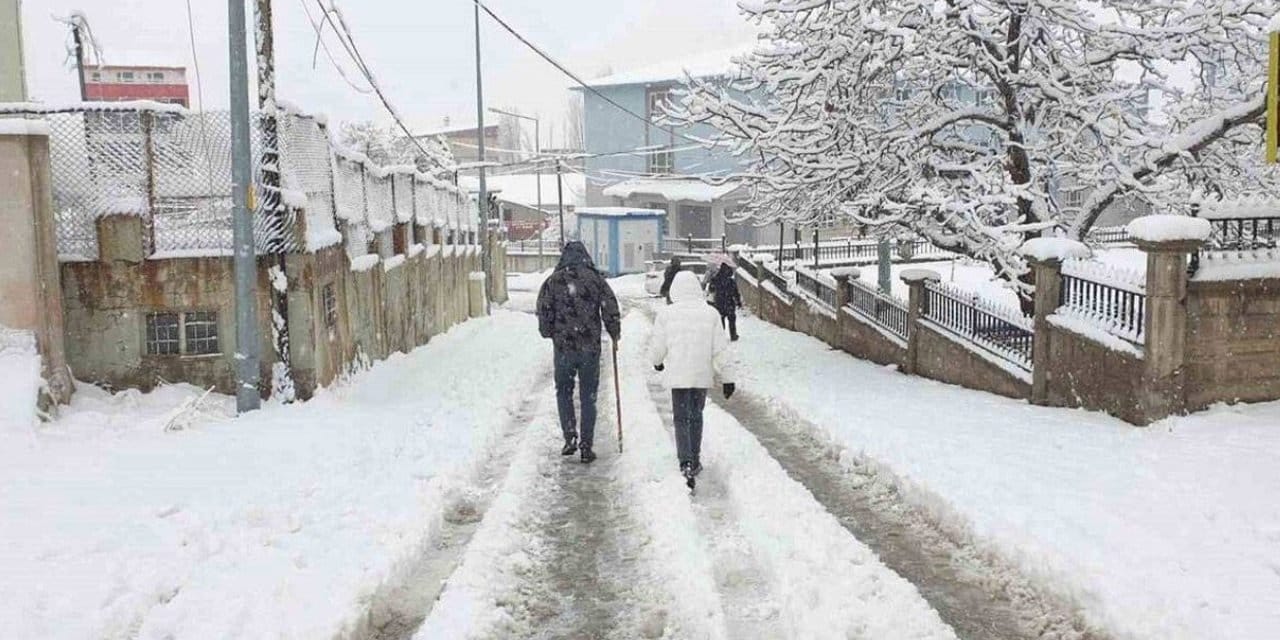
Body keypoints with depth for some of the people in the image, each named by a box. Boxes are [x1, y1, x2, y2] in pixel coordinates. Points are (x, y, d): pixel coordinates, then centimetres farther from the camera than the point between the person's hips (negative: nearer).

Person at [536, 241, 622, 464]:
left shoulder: (553, 280, -1)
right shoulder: (596, 279, 0)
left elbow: (543, 311, -2)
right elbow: (610, 309, -2)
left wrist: (550, 334, 14)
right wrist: (615, 335, 11)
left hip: (563, 347, 0)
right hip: (591, 347, 0)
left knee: (563, 392, 16)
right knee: (588, 396, 8)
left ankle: (570, 436, 3)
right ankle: (586, 445, 8)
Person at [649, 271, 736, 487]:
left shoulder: (666, 314, -6)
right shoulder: (710, 314, -2)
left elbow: (657, 347, 1)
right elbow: (721, 350, -1)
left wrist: (657, 362, 24)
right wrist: (727, 378, 5)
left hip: (678, 376, -2)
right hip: (703, 375, 2)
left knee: (681, 418, 3)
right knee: (696, 416, 18)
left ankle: (686, 463, -13)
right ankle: (694, 460, 27)